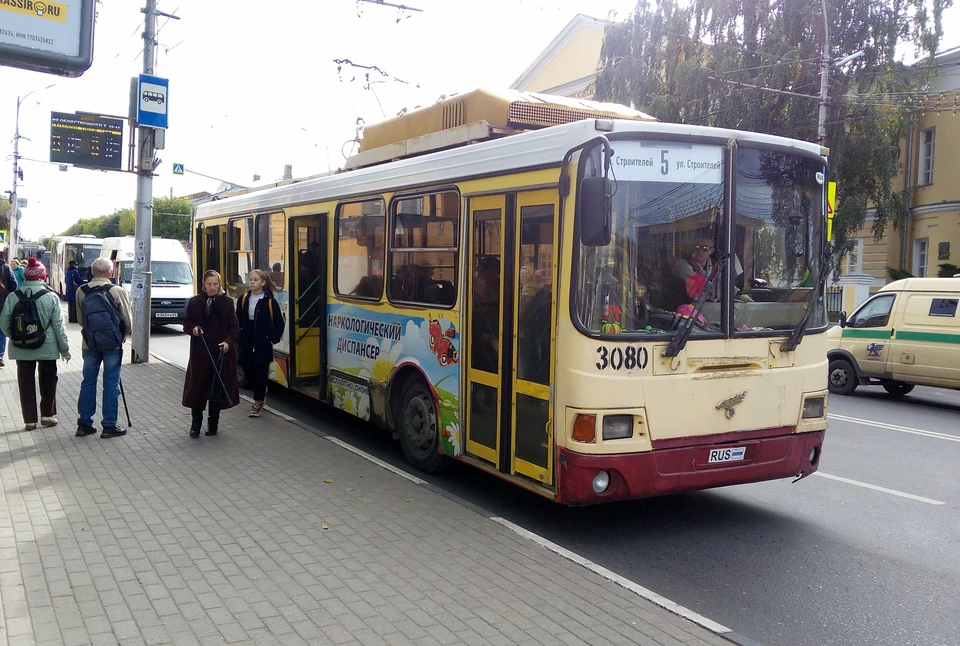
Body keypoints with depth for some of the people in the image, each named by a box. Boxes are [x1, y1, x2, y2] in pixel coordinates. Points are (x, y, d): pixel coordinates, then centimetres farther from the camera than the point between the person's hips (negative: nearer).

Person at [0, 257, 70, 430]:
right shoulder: (51, 296, -10)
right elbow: (58, 325, -6)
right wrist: (65, 349, 3)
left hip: (21, 348, 1)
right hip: (47, 347, -1)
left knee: (26, 382, 10)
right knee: (48, 380, 17)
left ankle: (29, 419, 13)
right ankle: (47, 414, 20)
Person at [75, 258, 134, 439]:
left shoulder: (81, 292, -1)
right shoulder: (118, 291, -11)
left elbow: (80, 319, 7)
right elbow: (128, 321, -7)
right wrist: (121, 335, 12)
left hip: (90, 344, 3)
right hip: (112, 344, -3)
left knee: (88, 382, 12)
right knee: (111, 384, 4)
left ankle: (84, 424, 19)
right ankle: (109, 426, 8)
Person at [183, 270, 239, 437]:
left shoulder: (227, 302, 1)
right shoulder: (195, 302, 3)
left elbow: (234, 327, 2)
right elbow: (187, 323, 9)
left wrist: (228, 341, -14)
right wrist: (193, 329, -13)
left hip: (221, 352, 0)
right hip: (200, 352, 0)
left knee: (218, 385, 5)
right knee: (198, 385, 0)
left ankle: (213, 422, 18)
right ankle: (196, 422, 13)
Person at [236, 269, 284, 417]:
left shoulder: (270, 301, -7)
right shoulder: (243, 299, 4)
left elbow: (279, 323, -2)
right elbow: (238, 320, 8)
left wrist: (273, 339, -8)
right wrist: (239, 337, -1)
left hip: (263, 345, -4)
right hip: (246, 344, 4)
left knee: (260, 374, 1)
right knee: (249, 372, 8)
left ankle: (257, 403, 13)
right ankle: (260, 394, 33)